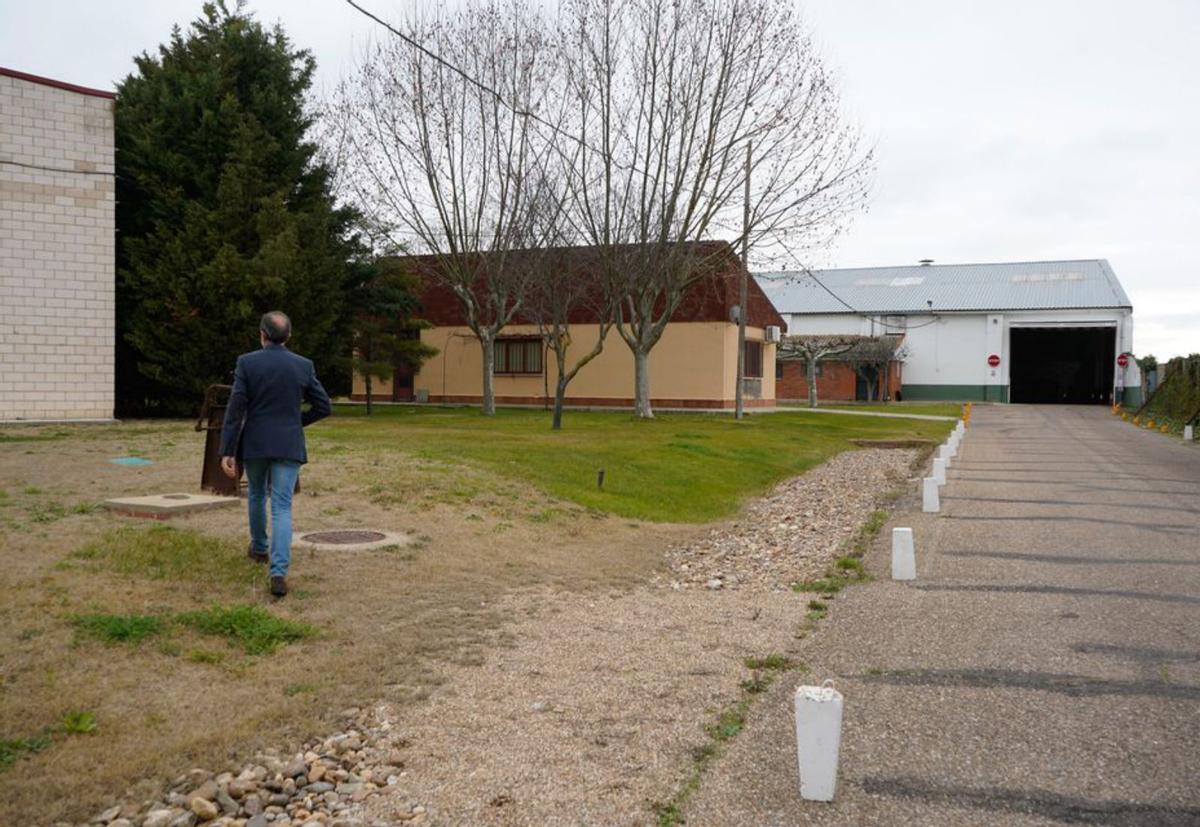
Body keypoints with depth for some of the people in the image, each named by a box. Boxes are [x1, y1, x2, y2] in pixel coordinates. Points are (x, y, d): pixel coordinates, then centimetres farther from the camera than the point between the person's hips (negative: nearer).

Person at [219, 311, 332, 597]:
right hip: (288, 445, 0)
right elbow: (324, 407, 3)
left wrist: (227, 452, -9)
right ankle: (279, 573, -17)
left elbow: (235, 410, -11)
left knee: (256, 494, 27)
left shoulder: (247, 362, -6)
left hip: (254, 444, 0)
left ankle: (260, 547, 46)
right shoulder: (303, 366, -1)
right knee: (282, 509, -2)